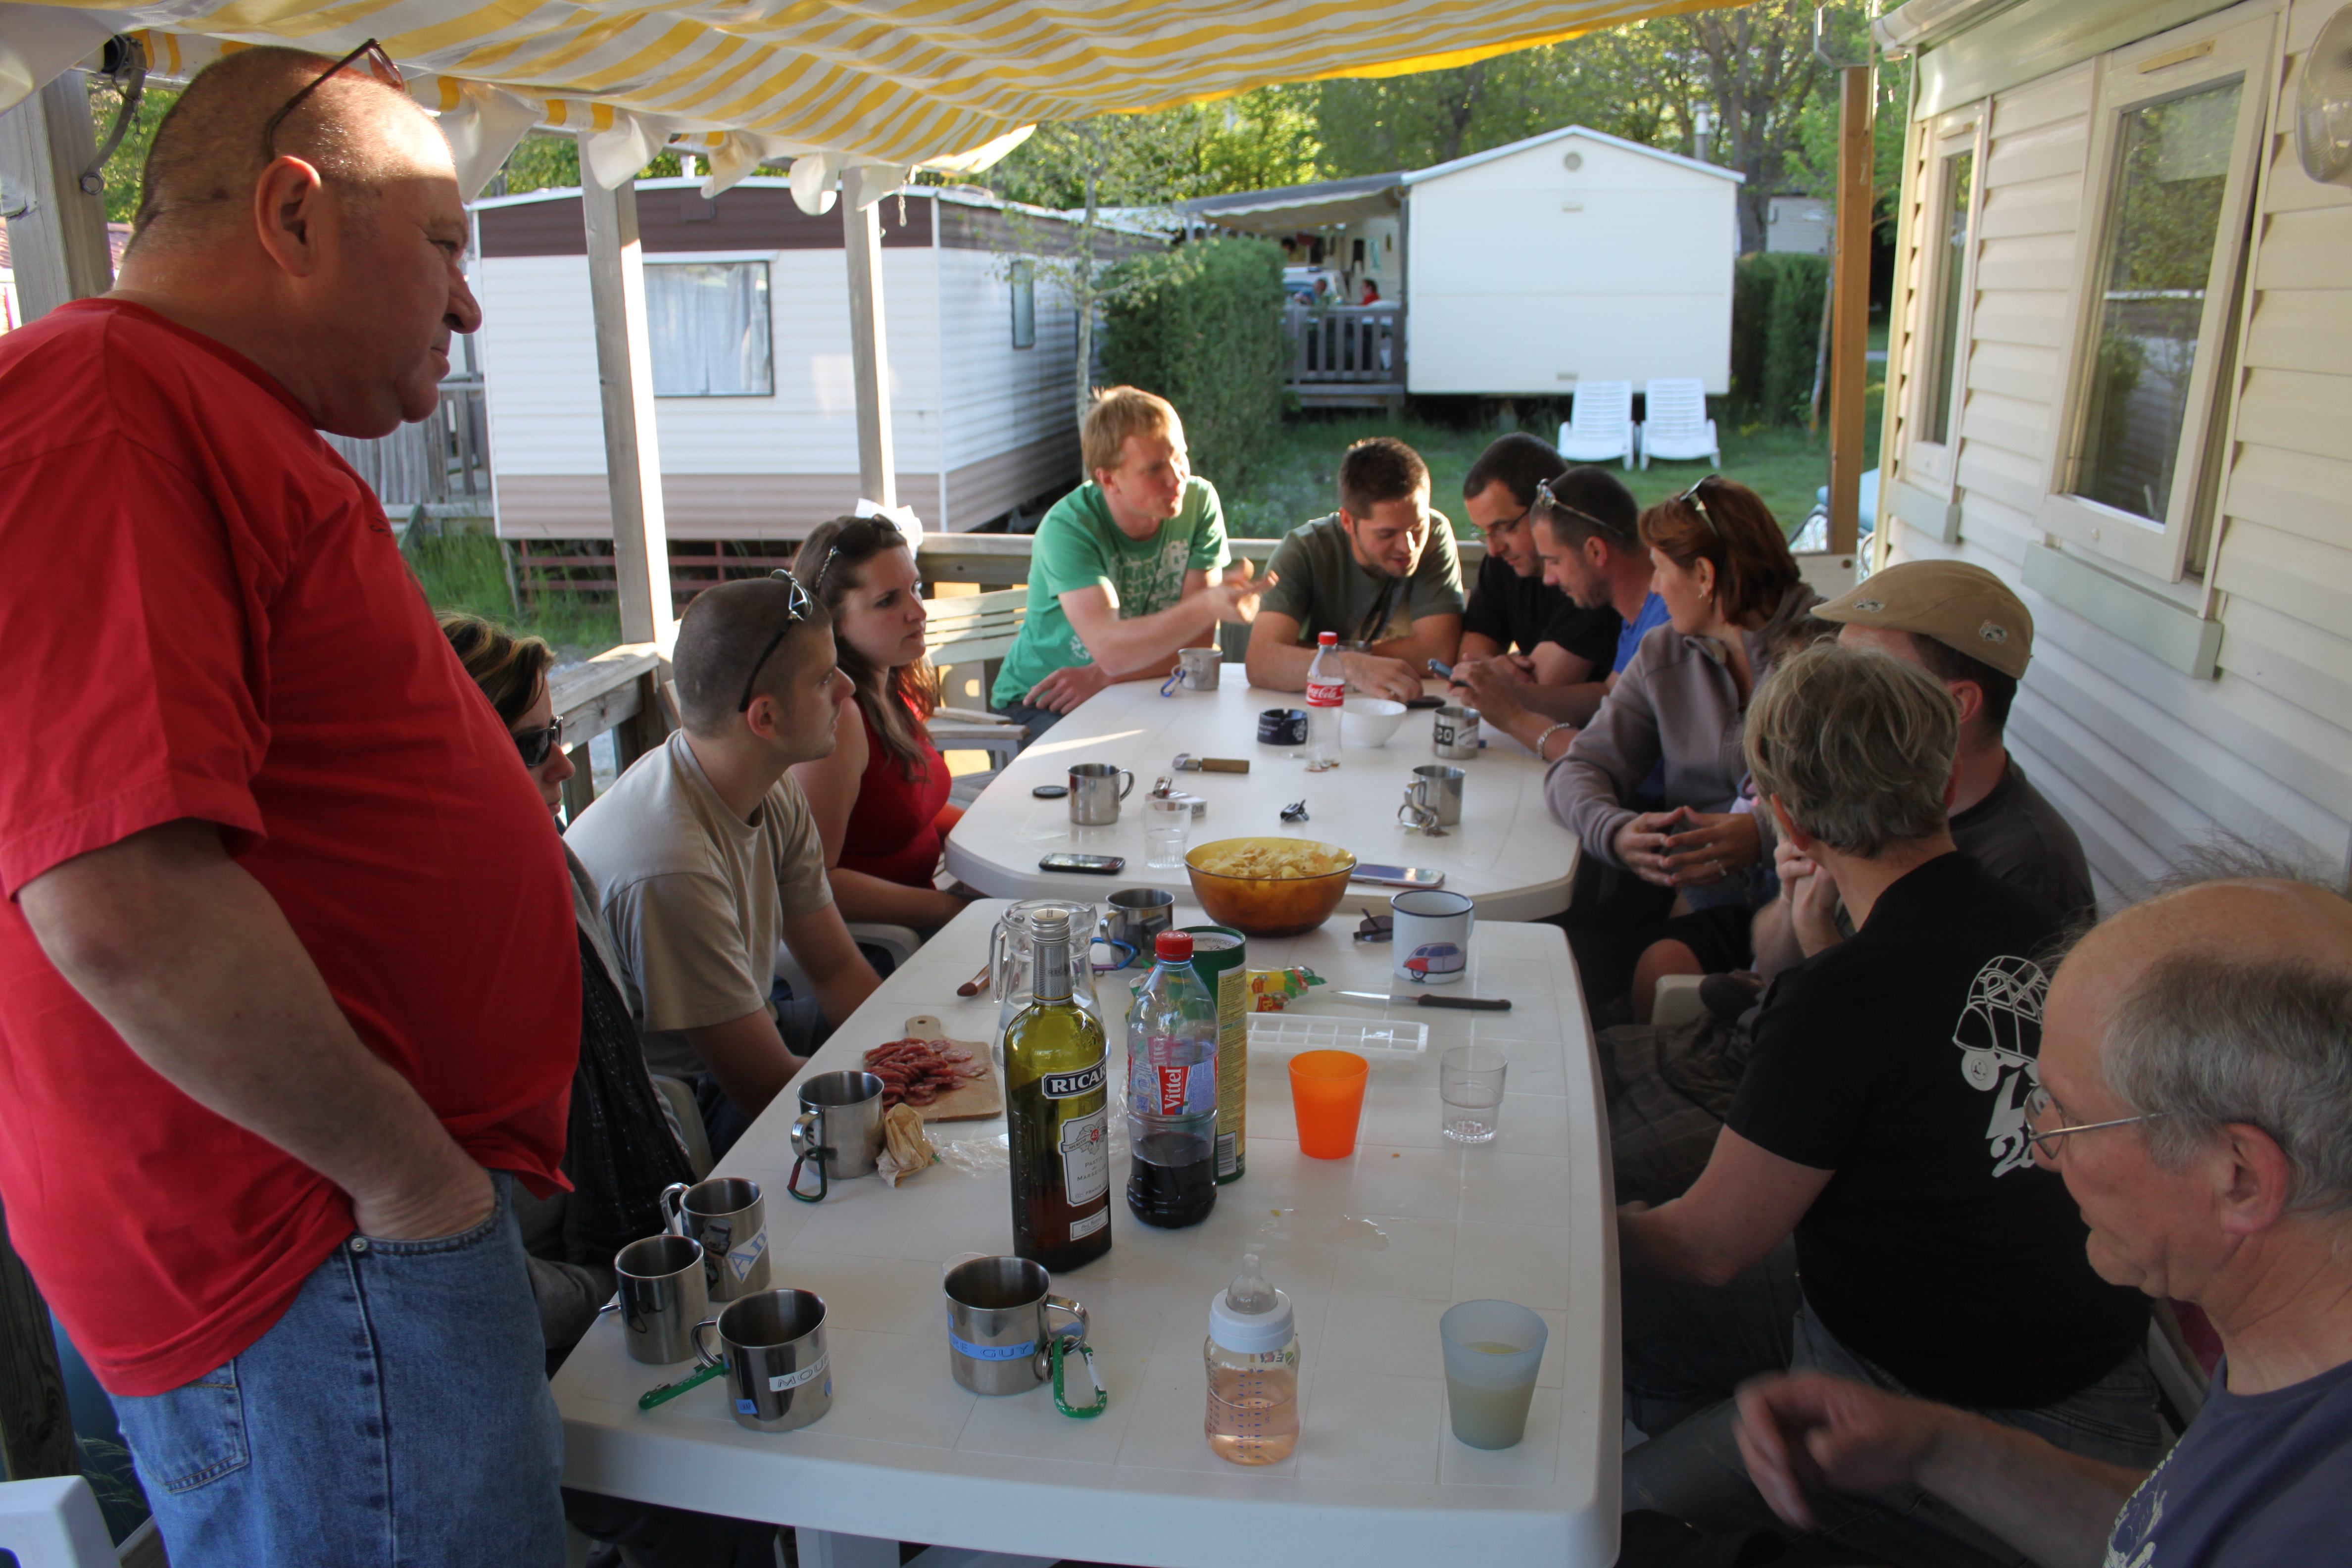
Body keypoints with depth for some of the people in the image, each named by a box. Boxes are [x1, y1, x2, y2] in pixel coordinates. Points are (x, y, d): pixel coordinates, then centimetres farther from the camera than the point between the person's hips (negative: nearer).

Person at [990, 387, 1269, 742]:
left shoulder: (1200, 502, -11)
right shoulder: (1068, 527, -22)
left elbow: (1197, 642, -12)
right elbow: (1110, 648, -36)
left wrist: (1102, 677, -24)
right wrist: (1209, 605, -49)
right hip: (1043, 700, -4)